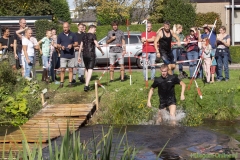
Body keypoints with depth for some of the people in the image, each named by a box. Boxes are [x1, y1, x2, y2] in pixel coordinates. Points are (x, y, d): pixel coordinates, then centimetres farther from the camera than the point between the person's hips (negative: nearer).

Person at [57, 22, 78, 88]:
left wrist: (72, 45, -15)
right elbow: (58, 45, 10)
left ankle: (70, 83, 11)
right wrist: (61, 46, -13)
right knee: (62, 69, -4)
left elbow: (76, 43, 6)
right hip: (63, 55, 0)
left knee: (70, 69, 4)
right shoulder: (60, 35, 5)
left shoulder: (73, 35, 4)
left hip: (71, 55, 1)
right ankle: (61, 83, 3)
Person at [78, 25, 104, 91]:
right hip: (91, 55, -6)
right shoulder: (92, 35, -6)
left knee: (86, 69, 19)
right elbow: (97, 45, -14)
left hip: (84, 55, 6)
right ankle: (86, 85, -19)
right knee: (90, 69, -7)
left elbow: (81, 46, 14)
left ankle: (87, 85, 24)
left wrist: (79, 56, 18)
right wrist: (102, 51, 1)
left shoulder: (84, 36, 13)